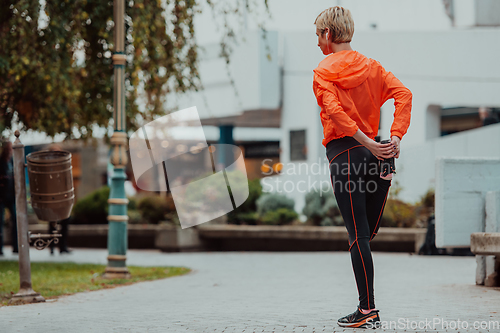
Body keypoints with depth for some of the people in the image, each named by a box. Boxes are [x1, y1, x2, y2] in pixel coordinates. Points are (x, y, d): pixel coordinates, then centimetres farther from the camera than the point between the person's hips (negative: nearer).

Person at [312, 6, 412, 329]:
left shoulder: (323, 72, -2)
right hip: (375, 154, 5)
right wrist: (395, 138, -9)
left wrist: (367, 144, -21)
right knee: (368, 233, 13)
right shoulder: (371, 66, 13)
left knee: (359, 235, -5)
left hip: (344, 151, -5)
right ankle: (367, 307, 11)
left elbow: (335, 112, -18)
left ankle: (368, 311, -5)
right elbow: (404, 94, -1)